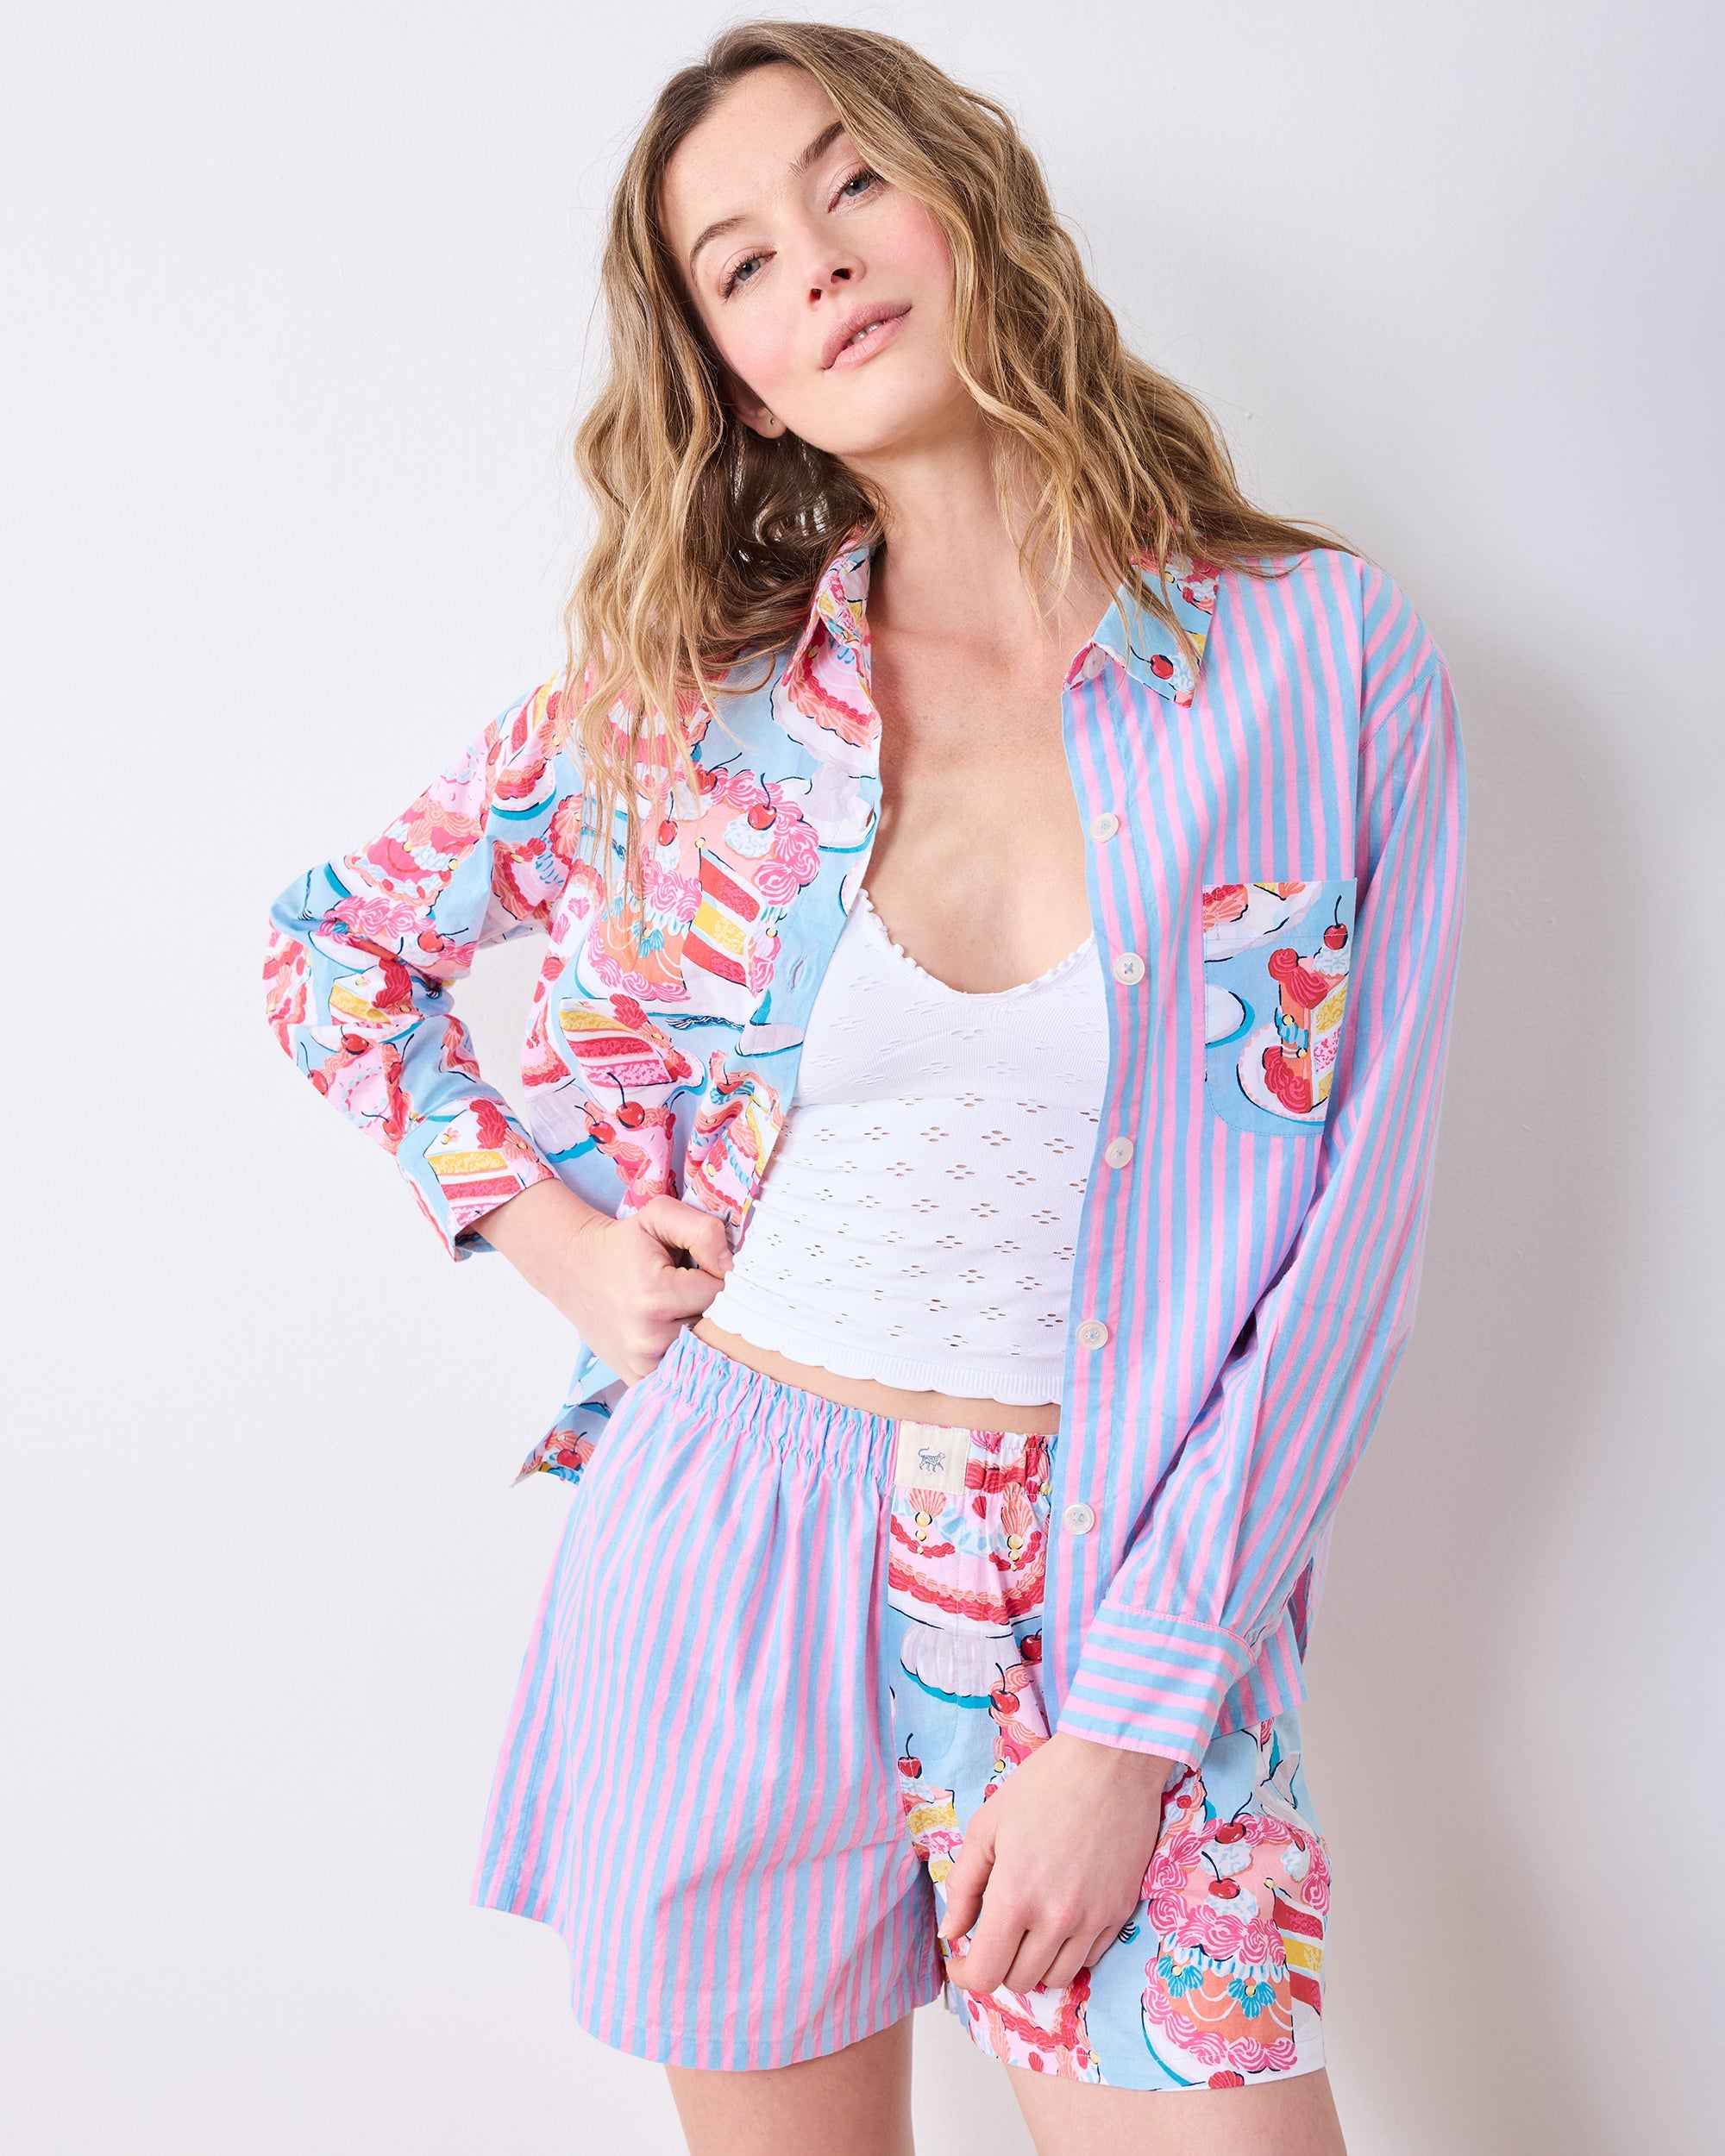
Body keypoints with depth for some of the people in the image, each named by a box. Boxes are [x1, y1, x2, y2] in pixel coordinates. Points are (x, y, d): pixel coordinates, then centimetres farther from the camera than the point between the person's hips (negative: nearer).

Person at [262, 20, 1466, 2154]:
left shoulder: (1324, 655, -5)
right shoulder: (689, 694, -1)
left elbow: (1348, 1221, -6)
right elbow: (330, 948, 13)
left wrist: (1135, 1722, -9)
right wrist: (557, 1236, 0)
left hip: (1128, 1589, -1)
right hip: (731, 1555, 1)